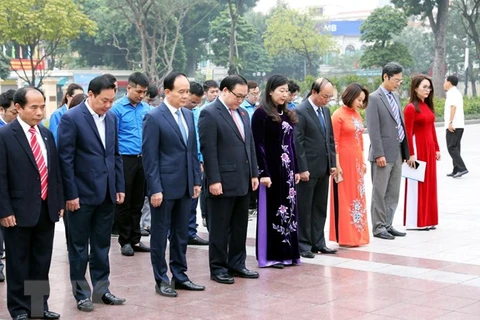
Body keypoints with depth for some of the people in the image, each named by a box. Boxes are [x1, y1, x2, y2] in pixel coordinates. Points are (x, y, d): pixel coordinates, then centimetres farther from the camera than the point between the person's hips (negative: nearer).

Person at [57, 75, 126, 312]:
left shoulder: (111, 118, 8)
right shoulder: (71, 118, -11)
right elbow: (65, 159, -12)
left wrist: (120, 187, 9)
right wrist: (71, 194, -14)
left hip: (106, 193, 6)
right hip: (82, 194, -5)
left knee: (102, 245, 13)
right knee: (79, 247, 6)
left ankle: (101, 290, 23)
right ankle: (81, 293, 16)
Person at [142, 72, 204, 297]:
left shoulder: (188, 115, 10)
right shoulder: (154, 118, -10)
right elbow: (150, 157, -13)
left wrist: (196, 181, 10)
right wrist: (155, 189, -16)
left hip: (185, 186, 6)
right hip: (164, 186, -6)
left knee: (181, 233, 13)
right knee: (160, 234, 5)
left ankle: (179, 276, 23)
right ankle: (161, 280, 14)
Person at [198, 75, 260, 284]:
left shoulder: (243, 113, 15)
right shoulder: (210, 114, -10)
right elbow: (208, 150, -14)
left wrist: (254, 174, 12)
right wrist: (214, 180, -18)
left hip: (243, 181, 8)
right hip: (223, 182, -7)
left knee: (240, 226, 13)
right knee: (220, 228, 2)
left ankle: (237, 264, 23)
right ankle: (218, 268, 12)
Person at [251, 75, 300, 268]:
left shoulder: (287, 114, 13)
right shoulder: (261, 114, -9)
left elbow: (291, 144, 16)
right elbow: (258, 145, -13)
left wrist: (296, 169, 12)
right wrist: (263, 173, -18)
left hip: (287, 168, 7)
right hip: (271, 168, -7)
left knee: (288, 209, 8)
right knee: (271, 210, 0)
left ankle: (286, 253, 17)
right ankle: (269, 256, 8)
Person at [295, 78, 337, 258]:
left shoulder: (325, 111, 12)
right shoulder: (300, 112, -11)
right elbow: (298, 142, -14)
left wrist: (332, 163, 10)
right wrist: (302, 169, -17)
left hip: (324, 169, 7)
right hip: (308, 169, -7)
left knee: (320, 208, 12)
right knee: (304, 209, 1)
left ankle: (318, 243, 20)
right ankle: (303, 245, 9)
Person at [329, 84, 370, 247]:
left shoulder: (357, 115, 12)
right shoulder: (338, 115, -10)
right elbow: (334, 142, -13)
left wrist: (363, 161, 13)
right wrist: (337, 165, -16)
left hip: (357, 161, 8)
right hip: (344, 161, -8)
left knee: (357, 196, 10)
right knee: (344, 197, -2)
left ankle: (356, 234, 17)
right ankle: (344, 236, 4)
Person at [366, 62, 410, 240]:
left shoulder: (395, 96, 13)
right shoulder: (374, 98, -10)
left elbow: (400, 124, 16)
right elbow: (373, 129, -14)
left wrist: (405, 151, 12)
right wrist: (379, 154, -18)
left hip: (397, 152, 8)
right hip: (383, 153, -8)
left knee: (393, 193, 12)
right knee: (380, 193, 1)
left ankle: (387, 225, 21)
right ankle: (378, 227, 8)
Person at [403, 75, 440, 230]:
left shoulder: (428, 106, 13)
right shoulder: (411, 108, -11)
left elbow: (432, 128, 15)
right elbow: (408, 133, -14)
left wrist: (436, 148, 13)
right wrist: (411, 154, -17)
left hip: (429, 148, 8)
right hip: (418, 148, -8)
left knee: (429, 182, 11)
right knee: (417, 183, -1)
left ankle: (427, 219, 19)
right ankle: (416, 221, 6)